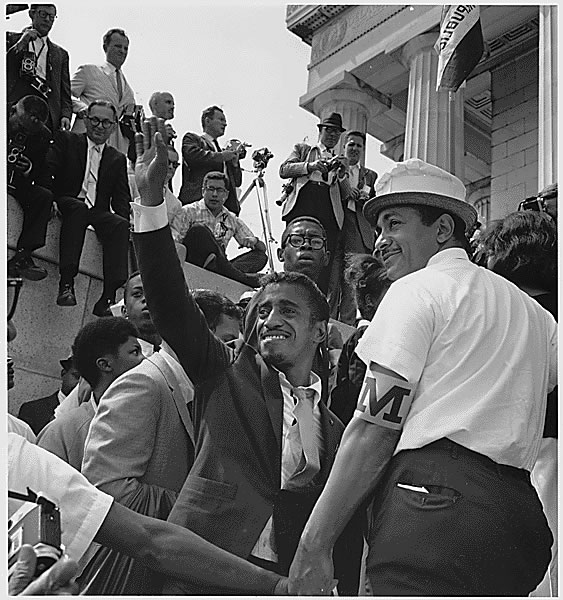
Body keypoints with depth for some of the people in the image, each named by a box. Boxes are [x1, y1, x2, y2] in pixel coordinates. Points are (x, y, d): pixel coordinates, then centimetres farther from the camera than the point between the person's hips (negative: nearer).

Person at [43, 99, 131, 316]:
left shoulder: (117, 159, 21)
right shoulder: (67, 140, 13)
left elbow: (122, 199, 12)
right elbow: (46, 172, -1)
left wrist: (125, 216, -10)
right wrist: (52, 200, -18)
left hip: (98, 213, 3)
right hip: (68, 205, -2)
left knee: (121, 225, -30)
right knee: (78, 208, -37)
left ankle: (108, 298, -39)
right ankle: (66, 284, -43)